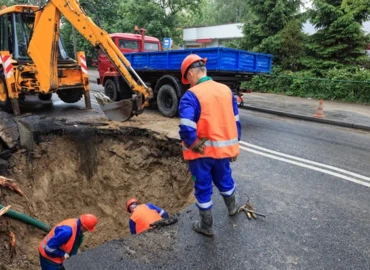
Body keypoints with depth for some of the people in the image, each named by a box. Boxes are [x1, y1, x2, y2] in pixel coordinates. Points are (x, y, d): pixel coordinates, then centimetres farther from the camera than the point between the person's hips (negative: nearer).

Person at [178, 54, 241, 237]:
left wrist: (193, 145, -10)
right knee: (224, 179, 28)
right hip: (223, 148, 6)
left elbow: (186, 129, -29)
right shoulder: (226, 90, 1)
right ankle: (232, 208, 53)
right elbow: (235, 122, 8)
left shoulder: (191, 95, -18)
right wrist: (234, 145, 17)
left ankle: (206, 226, 29)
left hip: (202, 152, -5)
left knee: (203, 187, 13)